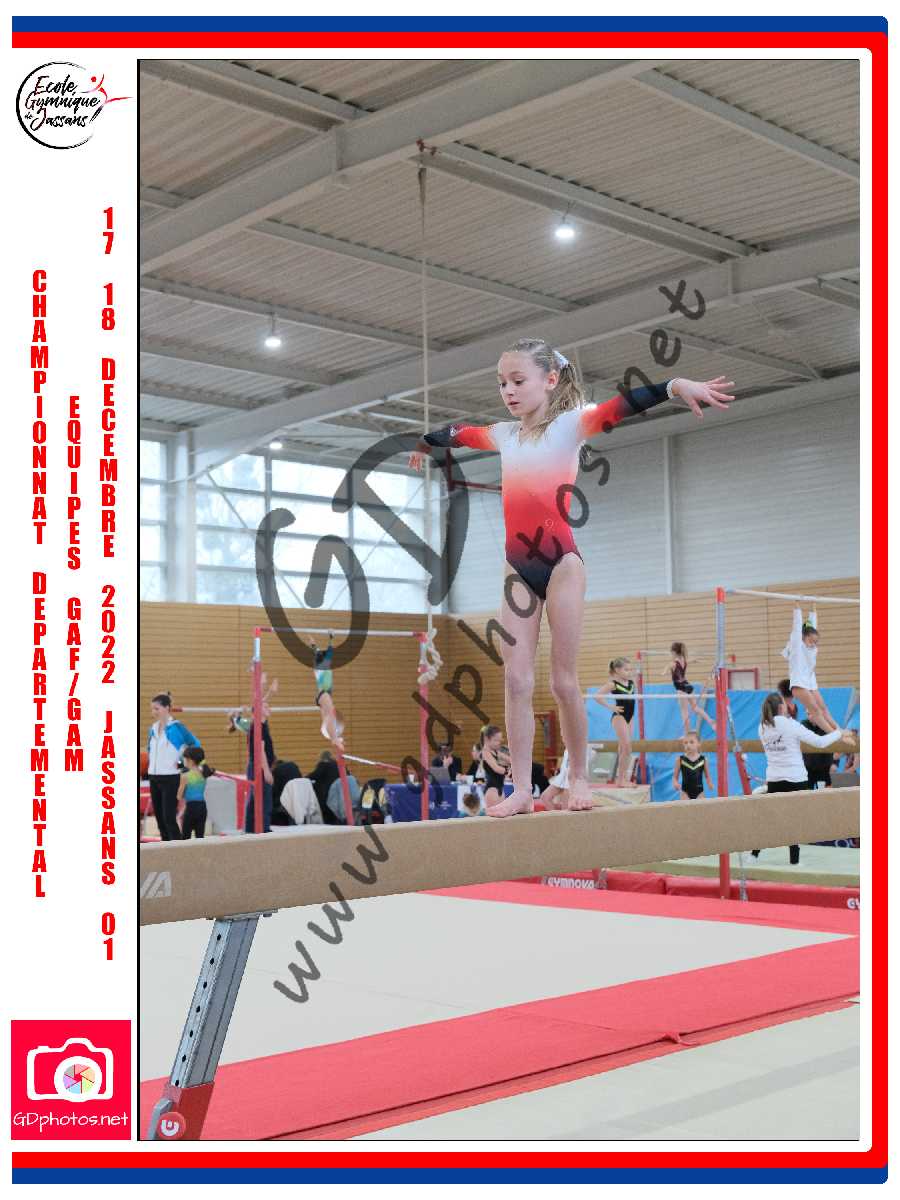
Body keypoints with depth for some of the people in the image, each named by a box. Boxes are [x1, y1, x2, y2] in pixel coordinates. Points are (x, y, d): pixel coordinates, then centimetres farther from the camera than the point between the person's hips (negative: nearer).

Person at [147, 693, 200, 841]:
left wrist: (182, 761, -6)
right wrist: (149, 760, 11)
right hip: (154, 777, 7)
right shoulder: (153, 728, 9)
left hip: (170, 778, -7)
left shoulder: (176, 727, -9)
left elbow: (195, 744, -4)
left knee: (169, 817, -10)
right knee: (159, 816, 9)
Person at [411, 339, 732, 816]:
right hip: (518, 569, 5)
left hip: (560, 563, -5)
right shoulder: (503, 435, 12)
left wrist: (676, 386, -36)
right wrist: (422, 445, 48)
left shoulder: (570, 425, -3)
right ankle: (522, 789, 2)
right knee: (516, 680, 0)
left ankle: (578, 777, 17)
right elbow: (453, 433, 31)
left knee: (563, 680, 1)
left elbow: (621, 406, -21)